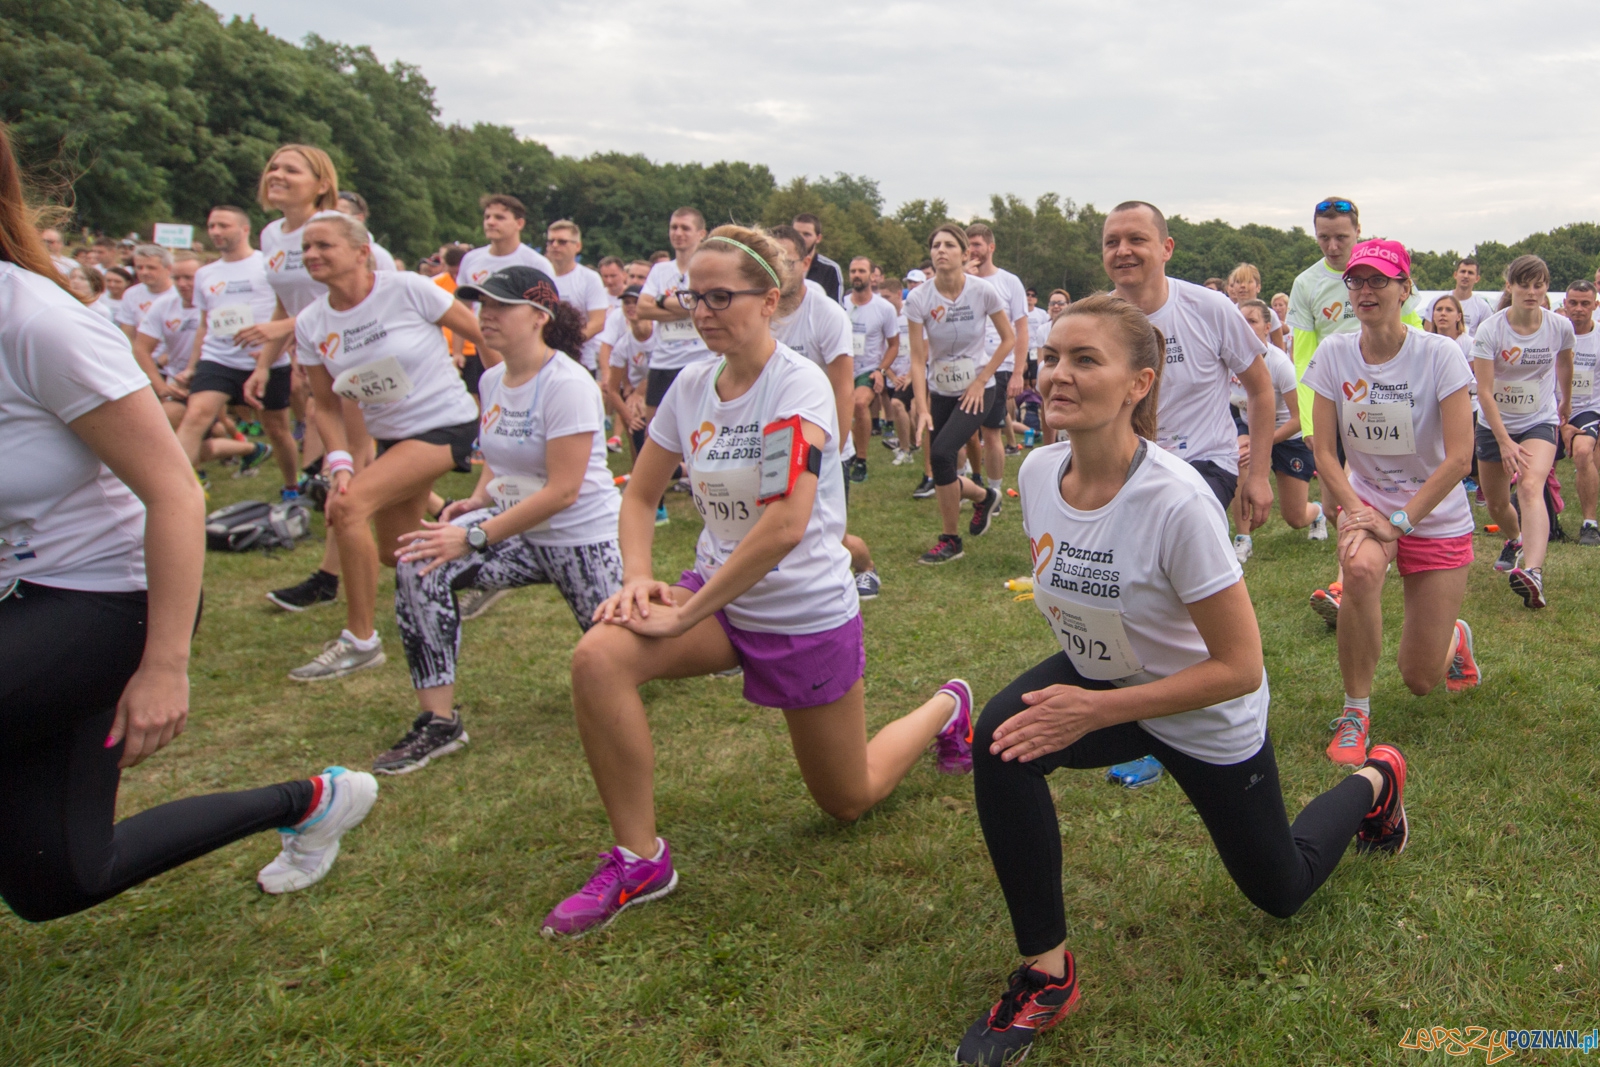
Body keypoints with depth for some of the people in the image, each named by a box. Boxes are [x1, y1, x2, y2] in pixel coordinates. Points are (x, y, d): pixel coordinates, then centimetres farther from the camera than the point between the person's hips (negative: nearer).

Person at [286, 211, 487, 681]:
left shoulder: (408, 290, -16)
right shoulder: (311, 325, -1)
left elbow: (485, 338, -9)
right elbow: (326, 405, 5)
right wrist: (339, 463, -10)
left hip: (446, 424, -7)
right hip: (390, 436, 7)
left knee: (350, 505, -24)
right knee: (395, 554, 12)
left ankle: (360, 640, -11)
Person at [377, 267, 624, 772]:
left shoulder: (566, 383, -21)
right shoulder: (492, 380, 4)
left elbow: (562, 490, -25)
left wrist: (475, 538, -27)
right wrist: (476, 499, -1)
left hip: (582, 538, -6)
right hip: (516, 527, 7)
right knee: (418, 566, -19)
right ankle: (439, 721, -14)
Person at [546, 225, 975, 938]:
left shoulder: (800, 386, -21)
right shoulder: (691, 386, -1)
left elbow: (785, 524, -31)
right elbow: (640, 496, 7)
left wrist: (684, 616, -27)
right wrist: (638, 578, -12)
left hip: (809, 613, -5)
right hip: (719, 595, 5)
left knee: (848, 800, 11)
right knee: (598, 658, -24)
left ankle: (945, 707, 40)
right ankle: (638, 859, -8)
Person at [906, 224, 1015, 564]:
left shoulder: (983, 291, -14)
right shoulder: (919, 299, -11)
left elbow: (1008, 339, -3)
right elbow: (918, 358, -12)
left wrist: (980, 381, -10)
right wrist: (922, 409, -20)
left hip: (976, 390, -3)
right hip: (939, 391, 3)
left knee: (941, 453, -21)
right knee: (942, 470, 2)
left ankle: (950, 541, -3)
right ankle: (984, 496, 37)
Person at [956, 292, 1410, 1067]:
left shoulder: (1177, 502, -35)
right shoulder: (1037, 472, -16)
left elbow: (1238, 668, -28)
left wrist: (1094, 712, -29)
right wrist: (1068, 687, 1)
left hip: (1208, 718, -4)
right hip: (1097, 678, 4)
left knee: (1279, 891, 18)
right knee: (1001, 743, -28)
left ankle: (1374, 781, 48)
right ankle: (1045, 973, -10)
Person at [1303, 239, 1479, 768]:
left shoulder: (1439, 353, -16)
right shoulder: (1334, 353, -9)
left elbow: (1460, 456, -19)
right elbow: (1323, 451, -7)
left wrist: (1399, 521, -23)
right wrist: (1356, 513, -20)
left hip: (1438, 516, -1)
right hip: (1367, 500, 1)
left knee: (1421, 681, 1)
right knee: (1361, 568, -37)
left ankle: (1454, 638, 42)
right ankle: (1355, 710, -16)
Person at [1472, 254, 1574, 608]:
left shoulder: (1561, 327, -9)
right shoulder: (1490, 330, -16)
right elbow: (1484, 392, -18)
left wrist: (1566, 403, 30)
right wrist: (1505, 442, -24)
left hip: (1540, 422, -1)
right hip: (1495, 424, 1)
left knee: (1531, 487, -27)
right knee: (1496, 503, 11)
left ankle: (1532, 571, -41)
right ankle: (1516, 541, 47)